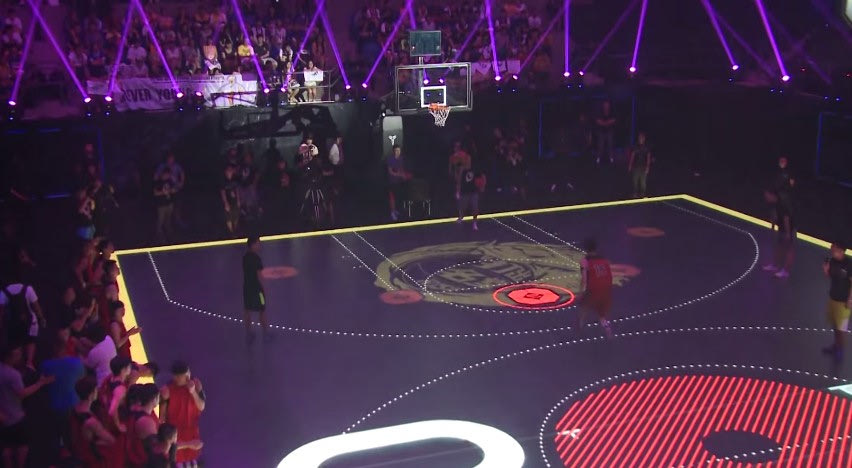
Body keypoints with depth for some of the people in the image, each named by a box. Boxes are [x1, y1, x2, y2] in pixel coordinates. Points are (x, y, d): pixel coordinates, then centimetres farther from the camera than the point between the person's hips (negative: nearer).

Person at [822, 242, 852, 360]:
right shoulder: (832, 260, -6)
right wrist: (826, 270, -13)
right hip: (833, 296, 6)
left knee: (841, 327, 7)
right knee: (834, 324, 20)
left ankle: (840, 349, 23)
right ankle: (836, 345, 36)